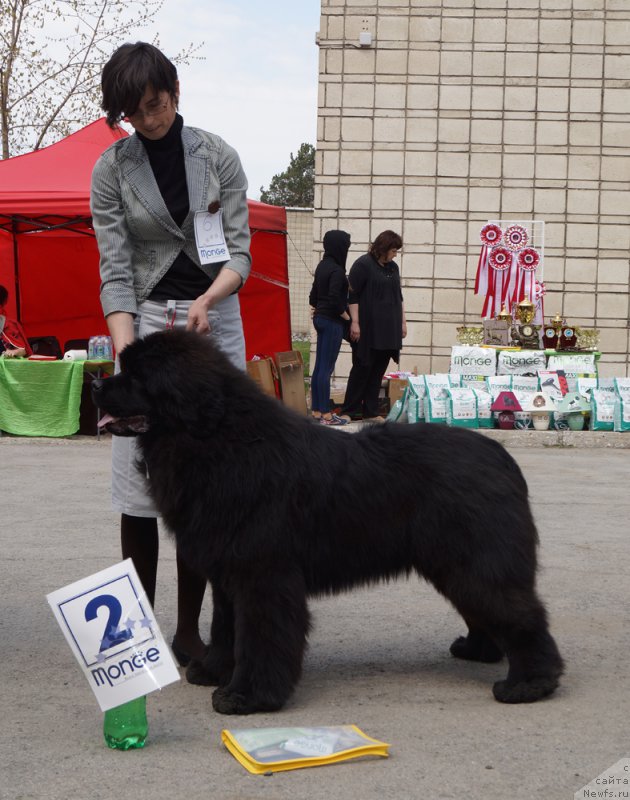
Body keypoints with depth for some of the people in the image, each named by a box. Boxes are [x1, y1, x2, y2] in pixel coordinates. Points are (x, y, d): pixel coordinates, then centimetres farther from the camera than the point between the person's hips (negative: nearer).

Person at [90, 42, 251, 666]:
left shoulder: (218, 157, 3)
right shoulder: (111, 169, 1)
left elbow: (239, 251, 0)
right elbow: (115, 270, -5)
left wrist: (206, 301, -21)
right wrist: (125, 354, -18)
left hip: (217, 318, 1)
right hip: (145, 321, -1)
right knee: (140, 483, -4)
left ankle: (189, 630, 9)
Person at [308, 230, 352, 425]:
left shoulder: (322, 266, 9)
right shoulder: (337, 270, -17)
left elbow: (314, 295, 16)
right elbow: (335, 300, -23)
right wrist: (347, 317, -10)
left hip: (320, 319, 9)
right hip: (332, 322, -9)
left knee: (319, 367, 10)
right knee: (326, 369, -6)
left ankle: (316, 411, 14)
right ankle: (325, 415, -2)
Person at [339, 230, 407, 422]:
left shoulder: (393, 268, 15)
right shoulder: (363, 265, -6)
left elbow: (399, 296, 22)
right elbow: (352, 295, -10)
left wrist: (403, 321, 17)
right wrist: (354, 322, -15)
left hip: (389, 329, 6)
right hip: (368, 328, -6)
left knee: (379, 370, 6)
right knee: (362, 368, -4)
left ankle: (370, 411, 11)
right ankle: (348, 411, 3)